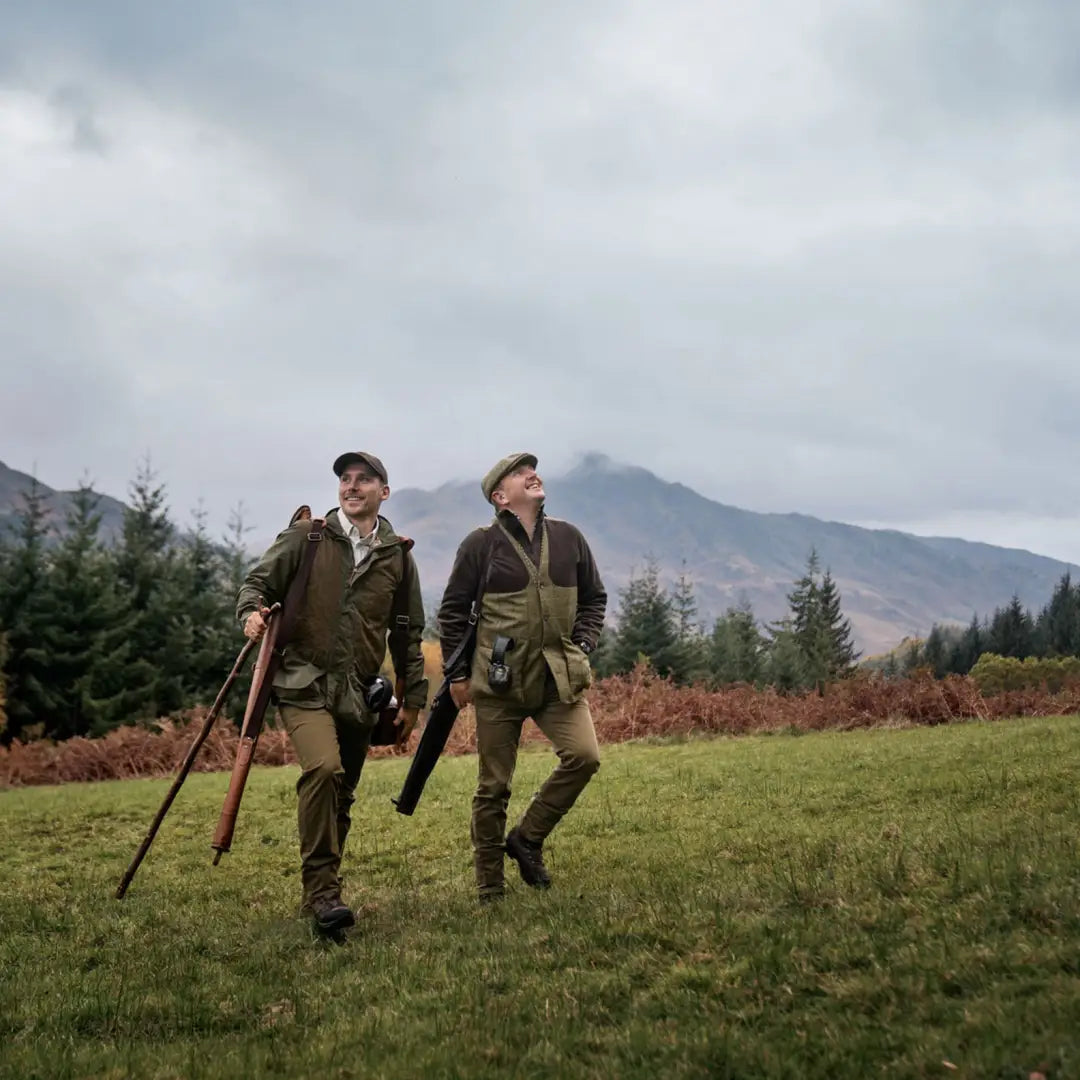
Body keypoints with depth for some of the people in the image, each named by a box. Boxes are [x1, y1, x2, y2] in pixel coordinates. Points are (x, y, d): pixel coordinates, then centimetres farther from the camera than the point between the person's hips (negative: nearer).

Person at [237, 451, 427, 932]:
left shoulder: (398, 555, 10)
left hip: (359, 693, 4)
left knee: (341, 796, 9)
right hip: (304, 683, -4)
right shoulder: (304, 537, 2)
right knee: (323, 769, -26)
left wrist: (412, 698, 15)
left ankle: (319, 892, 26)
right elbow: (258, 582, 7)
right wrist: (252, 612, -17)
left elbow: (407, 633, 16)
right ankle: (322, 890, -17)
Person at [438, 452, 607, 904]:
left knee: (584, 756, -16)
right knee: (494, 786, 3)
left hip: (559, 677, 3)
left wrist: (581, 650, 5)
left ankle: (527, 837, 6)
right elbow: (452, 611, 3)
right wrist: (457, 675, 1)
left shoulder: (568, 538, 8)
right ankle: (490, 890, 17)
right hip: (498, 680, -3)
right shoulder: (481, 544, -2)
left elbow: (594, 598, 18)